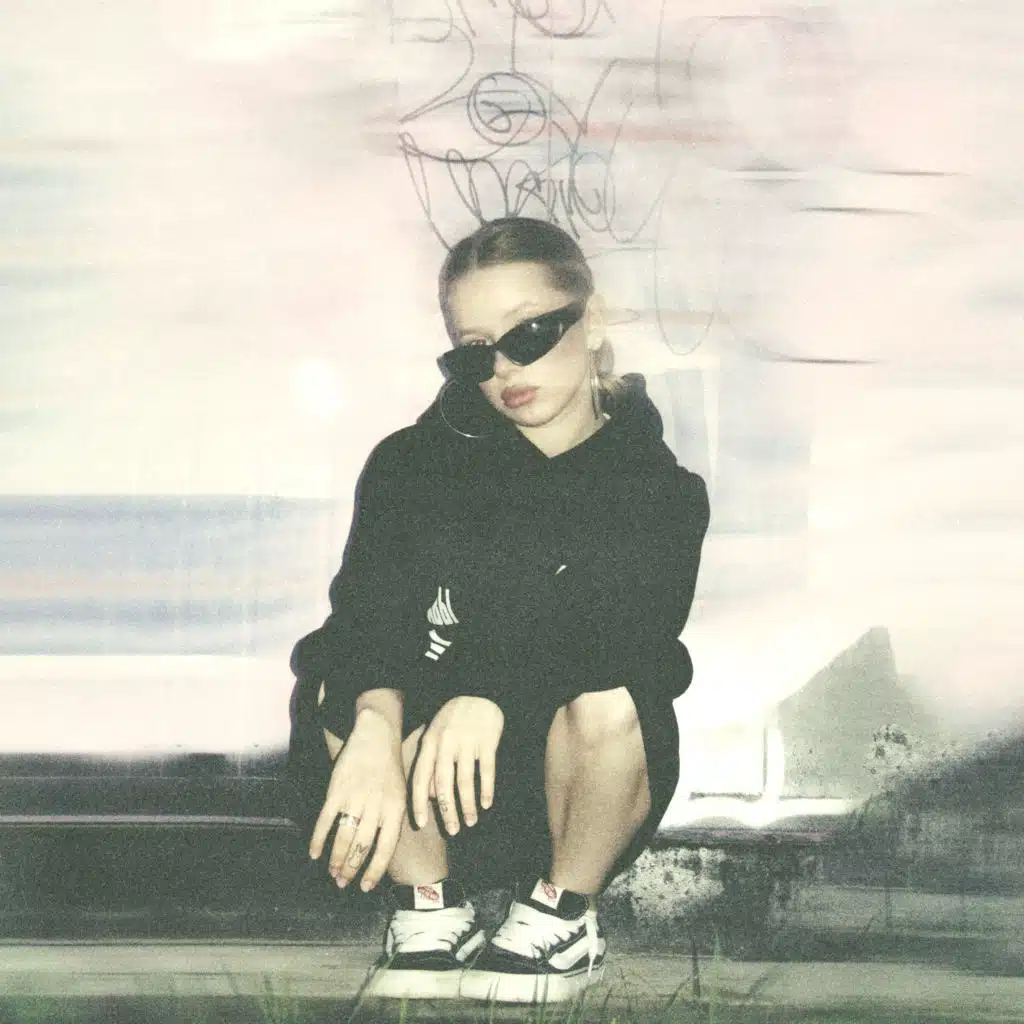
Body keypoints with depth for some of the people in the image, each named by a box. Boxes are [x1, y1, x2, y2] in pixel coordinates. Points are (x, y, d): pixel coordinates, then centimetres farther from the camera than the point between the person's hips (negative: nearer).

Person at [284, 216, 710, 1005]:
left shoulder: (661, 489, -6)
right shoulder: (416, 464, -3)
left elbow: (637, 634, -25)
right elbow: (369, 608, -19)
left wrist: (494, 689, -43)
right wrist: (376, 729, -41)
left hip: (572, 773, -1)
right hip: (428, 790, 2)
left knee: (609, 696, -33)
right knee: (338, 683, -26)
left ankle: (563, 918, -6)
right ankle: (432, 917, -7)